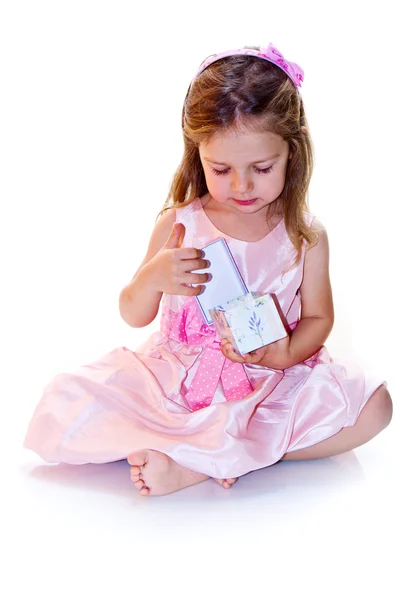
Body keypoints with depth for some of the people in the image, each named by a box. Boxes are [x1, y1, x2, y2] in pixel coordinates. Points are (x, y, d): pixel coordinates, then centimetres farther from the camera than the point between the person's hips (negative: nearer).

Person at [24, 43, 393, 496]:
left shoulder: (305, 235, -4)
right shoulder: (178, 224, -5)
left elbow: (318, 317, 6)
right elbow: (133, 316, 2)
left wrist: (287, 352, -17)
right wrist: (153, 277, -22)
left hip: (269, 384, 1)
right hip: (175, 377, 0)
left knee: (372, 405, -24)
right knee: (63, 409, -20)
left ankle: (194, 462, -27)